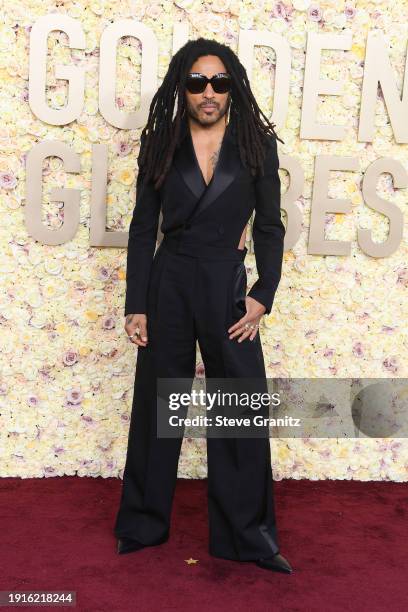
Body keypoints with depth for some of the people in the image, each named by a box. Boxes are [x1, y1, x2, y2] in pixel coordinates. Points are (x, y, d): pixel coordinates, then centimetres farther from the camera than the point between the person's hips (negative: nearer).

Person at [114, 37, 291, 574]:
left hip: (227, 287, 0)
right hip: (168, 284, 1)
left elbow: (270, 226, 4)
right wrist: (135, 304, -2)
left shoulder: (256, 143, 1)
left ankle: (246, 536, 21)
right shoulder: (161, 143, 2)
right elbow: (143, 227, 2)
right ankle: (143, 525, 30)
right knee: (156, 405, 10)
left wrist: (263, 295, -5)